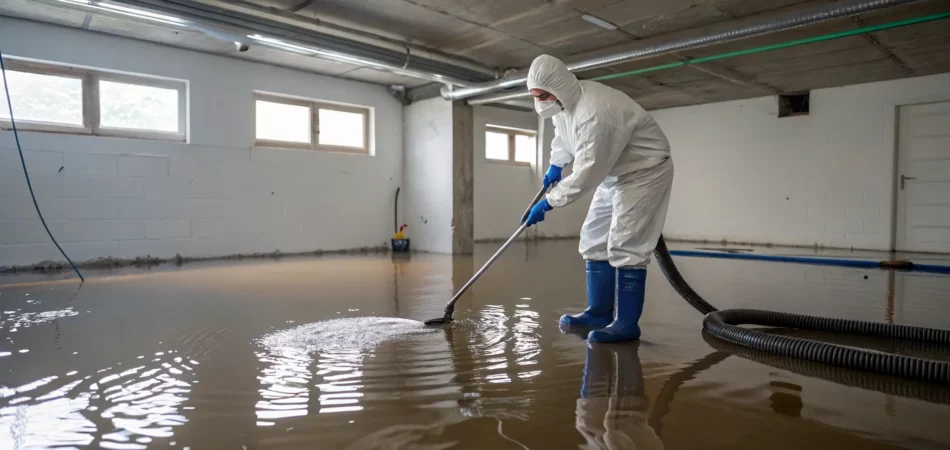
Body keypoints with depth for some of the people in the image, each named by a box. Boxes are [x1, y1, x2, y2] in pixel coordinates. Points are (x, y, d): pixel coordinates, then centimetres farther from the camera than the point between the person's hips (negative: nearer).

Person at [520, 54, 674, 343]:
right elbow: (561, 133, 20)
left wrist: (546, 204, -27)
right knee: (594, 240, 8)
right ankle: (598, 313, 15)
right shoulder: (563, 100, -4)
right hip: (614, 174, 10)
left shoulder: (594, 114, -34)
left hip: (645, 172, -10)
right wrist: (555, 164, 14)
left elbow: (586, 174, -34)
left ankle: (627, 324, -8)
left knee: (625, 246, -15)